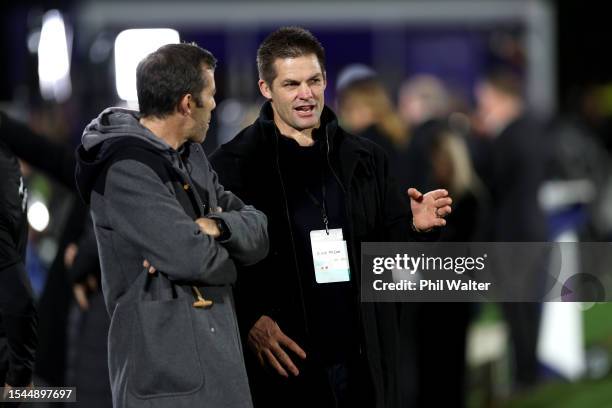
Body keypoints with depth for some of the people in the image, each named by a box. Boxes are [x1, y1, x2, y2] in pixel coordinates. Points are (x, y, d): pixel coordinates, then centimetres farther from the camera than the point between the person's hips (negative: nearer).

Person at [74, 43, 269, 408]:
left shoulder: (191, 154, 13)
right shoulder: (127, 168, -16)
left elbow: (259, 231, 8)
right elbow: (193, 258, -23)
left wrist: (217, 226, -13)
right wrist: (226, 259, -1)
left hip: (218, 358, 9)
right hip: (164, 367, -9)